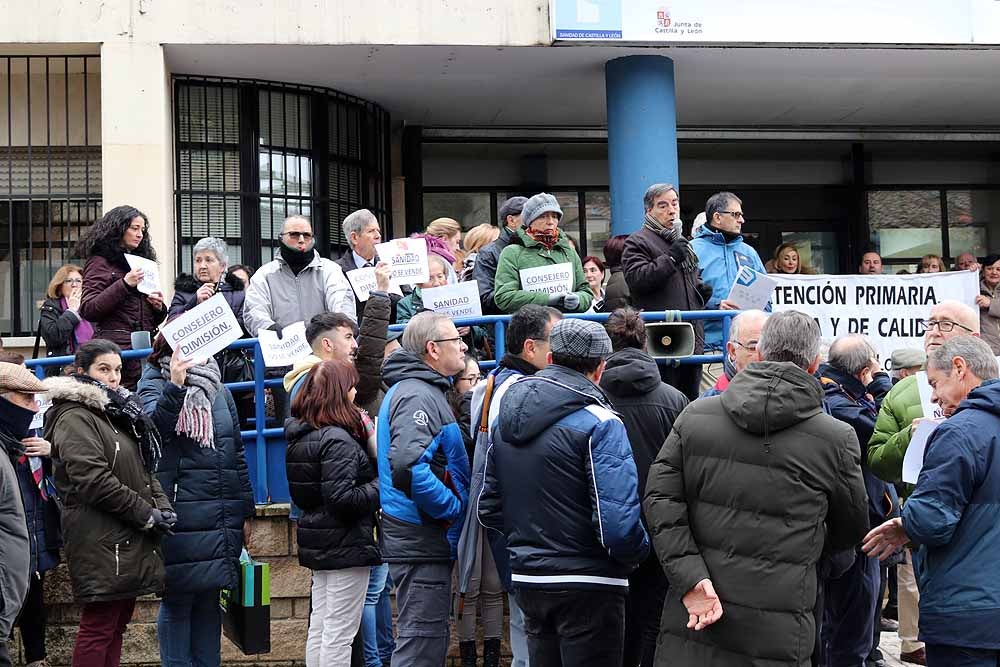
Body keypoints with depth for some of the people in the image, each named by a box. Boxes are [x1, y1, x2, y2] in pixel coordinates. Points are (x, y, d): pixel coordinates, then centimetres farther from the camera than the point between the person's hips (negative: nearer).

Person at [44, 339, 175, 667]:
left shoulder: (117, 412, 19)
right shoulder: (74, 418, -10)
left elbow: (145, 469, 19)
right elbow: (93, 480, -20)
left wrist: (162, 506, 0)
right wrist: (148, 515, -15)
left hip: (129, 542, 9)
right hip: (101, 541, -9)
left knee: (119, 620, 12)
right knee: (99, 626, -6)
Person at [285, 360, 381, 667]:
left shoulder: (301, 436, 8)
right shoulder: (338, 440, -20)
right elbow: (342, 499, -26)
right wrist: (381, 486, -14)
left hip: (318, 545, 9)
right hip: (346, 544, -9)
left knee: (319, 627, 16)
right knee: (339, 633, -2)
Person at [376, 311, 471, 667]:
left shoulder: (424, 390, 16)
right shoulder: (417, 396, -17)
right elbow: (408, 468, -31)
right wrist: (453, 508, -19)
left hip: (424, 540, 10)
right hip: (423, 542, -10)